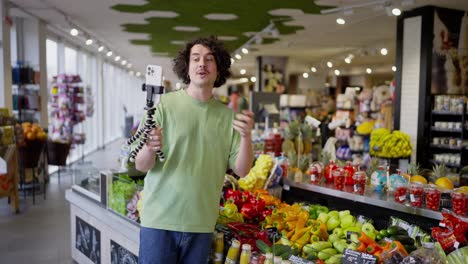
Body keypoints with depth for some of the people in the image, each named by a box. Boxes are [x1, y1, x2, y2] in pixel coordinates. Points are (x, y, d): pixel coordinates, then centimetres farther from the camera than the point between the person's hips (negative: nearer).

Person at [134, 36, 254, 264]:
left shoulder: (227, 115, 2)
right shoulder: (164, 104, -6)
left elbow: (241, 170, 0)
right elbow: (141, 165, -6)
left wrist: (245, 137, -17)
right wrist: (150, 150, -28)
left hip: (202, 223, 3)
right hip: (160, 219, -2)